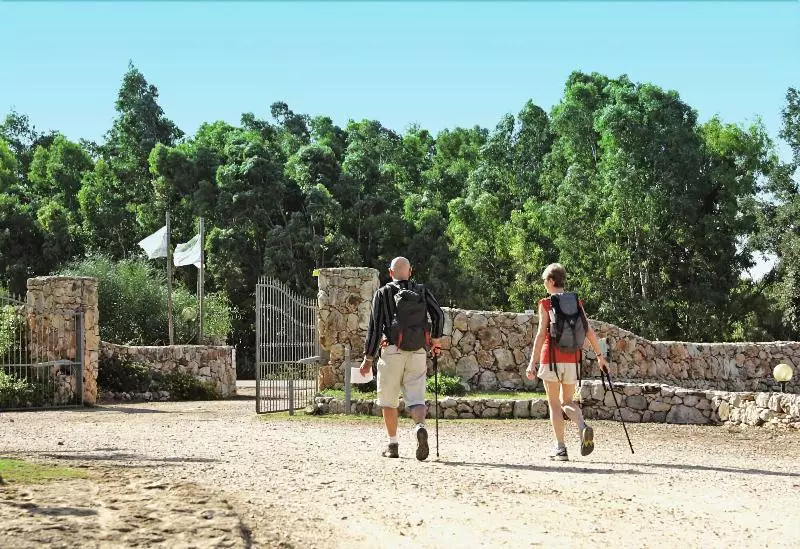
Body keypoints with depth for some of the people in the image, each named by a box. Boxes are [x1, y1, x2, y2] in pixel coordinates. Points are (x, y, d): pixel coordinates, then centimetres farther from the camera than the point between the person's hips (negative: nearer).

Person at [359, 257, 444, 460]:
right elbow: (439, 314, -3)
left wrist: (368, 358, 0)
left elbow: (375, 327, -2)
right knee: (415, 398, 2)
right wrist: (436, 339, 13)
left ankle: (393, 445, 11)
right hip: (418, 353, 2)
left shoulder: (383, 293, 2)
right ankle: (420, 426, -28)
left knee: (389, 401, 11)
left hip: (393, 352, -2)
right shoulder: (422, 291, 9)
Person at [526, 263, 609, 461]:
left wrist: (532, 363, -12)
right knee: (567, 401, 16)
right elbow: (590, 331, 5)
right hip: (572, 359, 4)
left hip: (552, 358, -4)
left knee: (554, 404, 5)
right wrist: (600, 356, 12)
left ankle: (560, 449, 1)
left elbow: (541, 334, -11)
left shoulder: (546, 304, -5)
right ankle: (583, 428, -13)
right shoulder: (576, 302, 8)